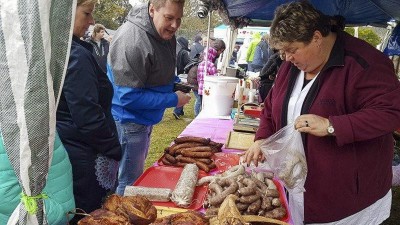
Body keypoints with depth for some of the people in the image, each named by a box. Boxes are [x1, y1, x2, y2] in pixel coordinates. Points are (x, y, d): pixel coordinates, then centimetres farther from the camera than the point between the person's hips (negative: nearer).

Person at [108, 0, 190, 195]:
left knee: (137, 175, 24)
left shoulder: (166, 34, 0)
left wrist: (176, 84, -2)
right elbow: (128, 97, -27)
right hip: (128, 122, -9)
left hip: (145, 119, 9)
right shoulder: (132, 40, -28)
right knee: (130, 183, 4)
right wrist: (173, 100, -21)